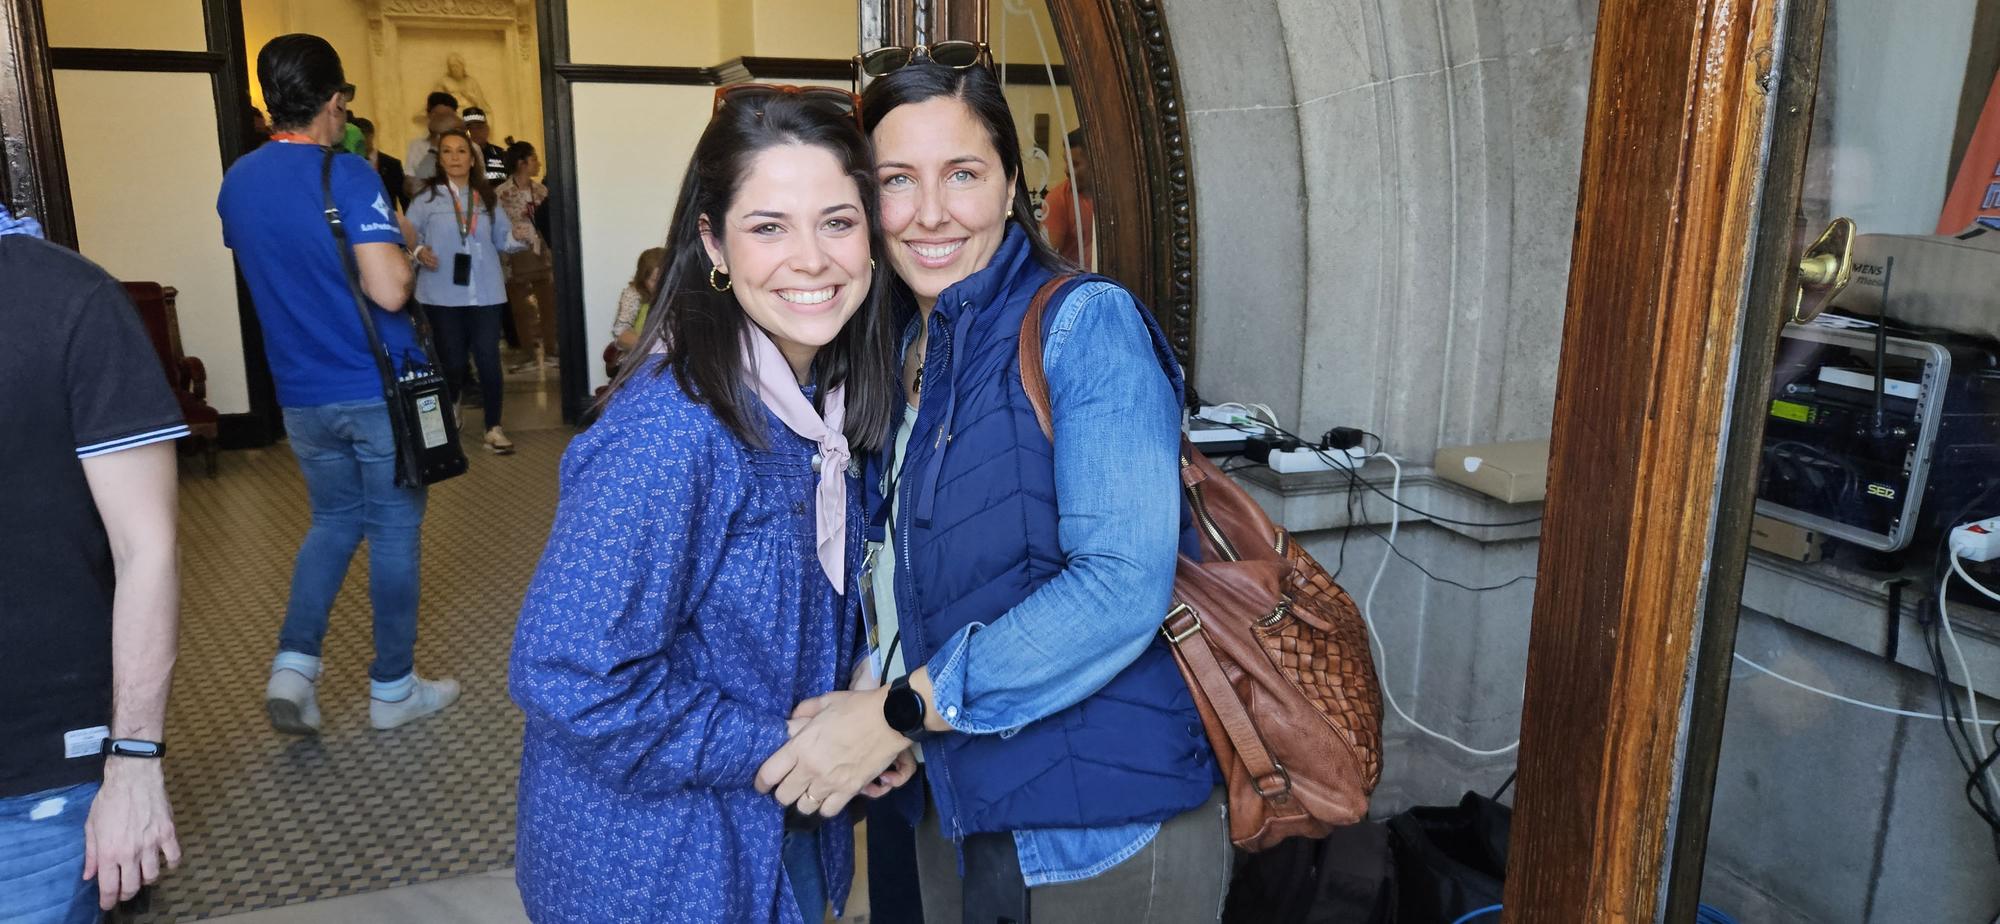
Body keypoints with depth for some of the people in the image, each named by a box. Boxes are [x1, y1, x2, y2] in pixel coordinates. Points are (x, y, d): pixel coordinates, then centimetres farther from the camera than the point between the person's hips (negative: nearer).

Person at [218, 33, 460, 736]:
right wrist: (400, 244, -4)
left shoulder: (236, 182, 6)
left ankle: (293, 666, 8)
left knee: (334, 519, 22)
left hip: (301, 394, 6)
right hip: (379, 389, -6)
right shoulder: (349, 177, -16)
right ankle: (393, 689, 17)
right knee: (393, 531, 7)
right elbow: (389, 290, -25)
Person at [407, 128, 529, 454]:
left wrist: (518, 236, -11)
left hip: (485, 294, 2)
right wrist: (418, 252, -25)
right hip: (443, 295, -2)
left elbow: (501, 239, 10)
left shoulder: (486, 198, 9)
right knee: (452, 362, 8)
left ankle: (493, 428, 9)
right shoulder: (426, 198, -1)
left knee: (489, 361, -1)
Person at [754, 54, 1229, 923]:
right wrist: (859, 693, -7)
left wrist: (899, 712, -22)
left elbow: (1122, 584, -25)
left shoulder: (1085, 323, -15)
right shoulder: (898, 355, 5)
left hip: (1107, 828, -6)